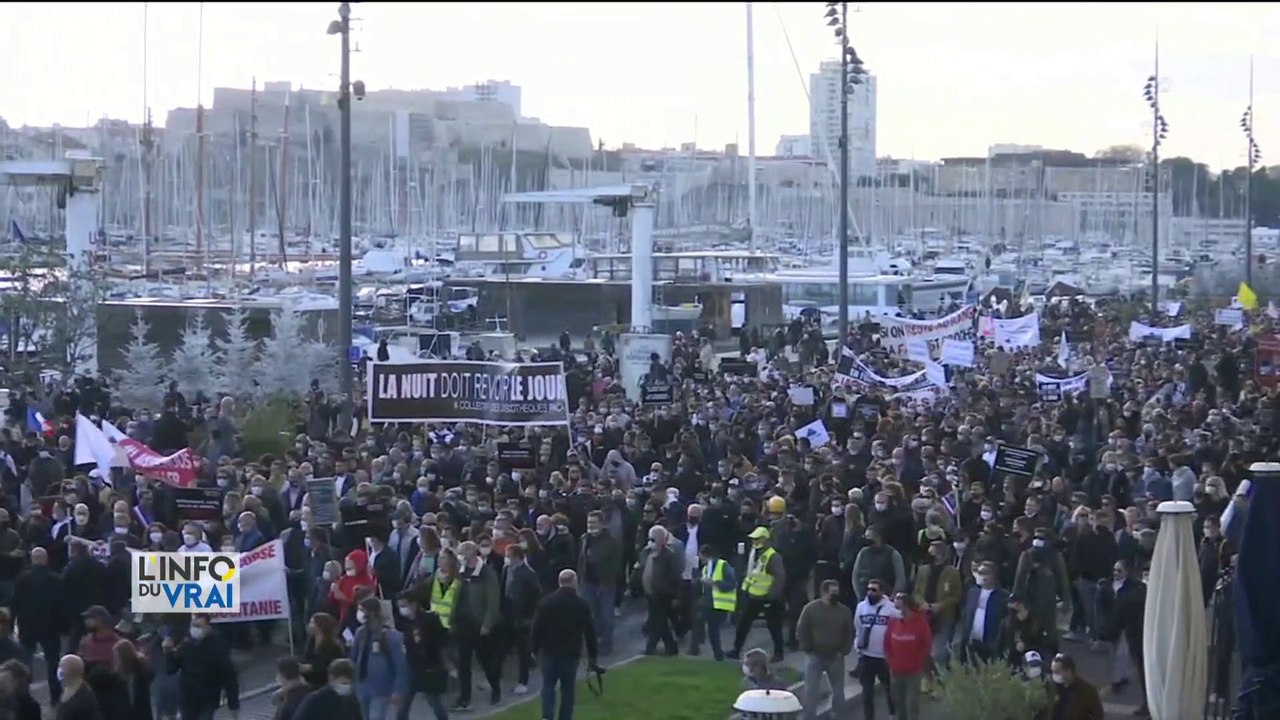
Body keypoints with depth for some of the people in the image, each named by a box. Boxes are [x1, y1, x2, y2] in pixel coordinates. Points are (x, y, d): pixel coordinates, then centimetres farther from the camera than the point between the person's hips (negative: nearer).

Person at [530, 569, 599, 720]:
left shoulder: (546, 602, -6)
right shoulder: (582, 605, -5)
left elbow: (536, 628, -5)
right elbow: (589, 632, -2)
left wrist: (534, 648, 7)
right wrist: (592, 654, 7)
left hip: (549, 651, 0)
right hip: (571, 653, 0)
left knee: (548, 685, 10)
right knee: (567, 688, 11)